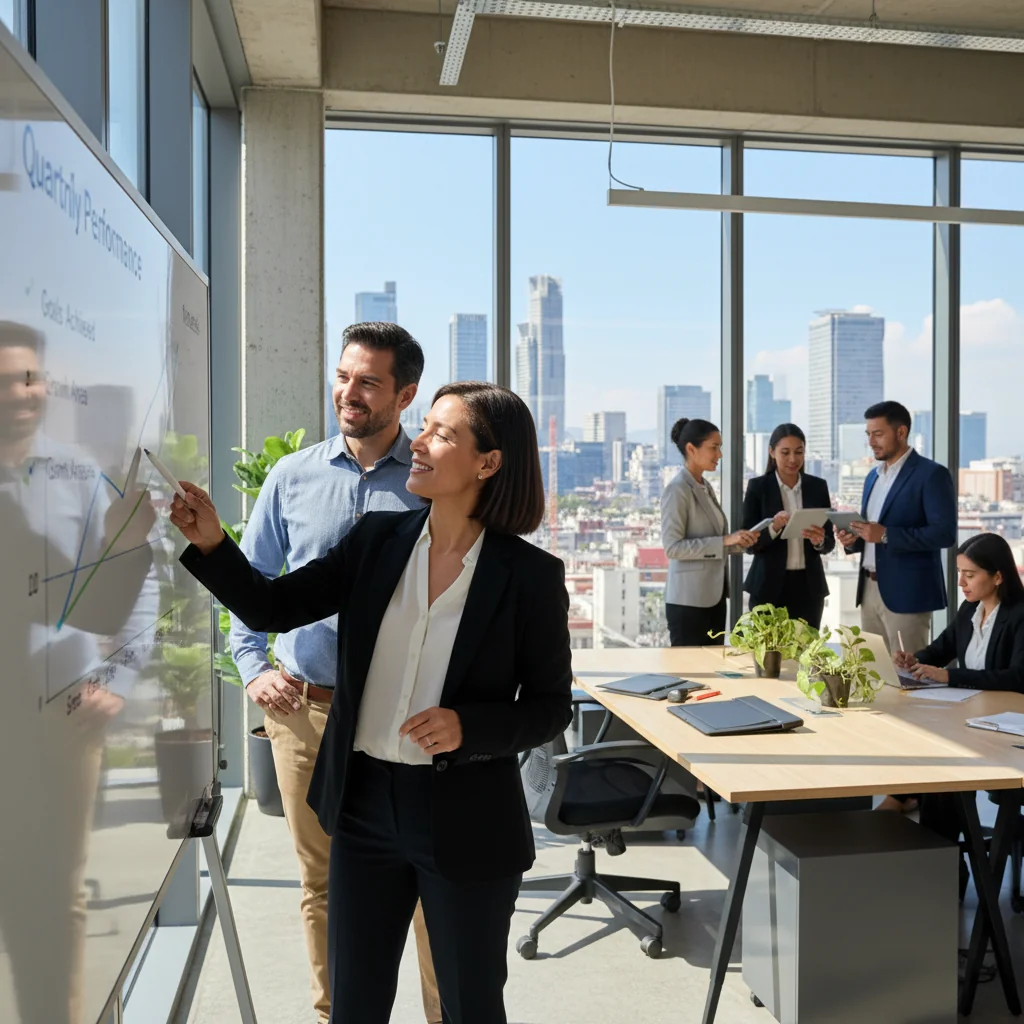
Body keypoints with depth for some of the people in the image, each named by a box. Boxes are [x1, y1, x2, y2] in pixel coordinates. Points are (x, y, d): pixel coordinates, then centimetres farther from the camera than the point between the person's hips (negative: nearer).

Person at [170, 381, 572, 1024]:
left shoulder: (530, 575, -13)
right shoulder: (378, 539, -2)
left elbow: (551, 706, -6)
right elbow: (271, 608, 0)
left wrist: (469, 727, -22)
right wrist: (211, 543, -15)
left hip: (466, 820, -3)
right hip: (365, 803, 4)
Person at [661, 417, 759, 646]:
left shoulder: (705, 487, 14)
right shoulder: (677, 490, -13)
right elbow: (672, 546, -20)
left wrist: (737, 542, 3)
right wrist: (724, 541, -21)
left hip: (713, 597, 9)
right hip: (689, 601, -9)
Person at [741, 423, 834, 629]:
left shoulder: (818, 486, 6)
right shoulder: (758, 486, -2)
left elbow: (830, 542, 6)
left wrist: (819, 540, -16)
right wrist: (774, 527, -23)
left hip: (808, 586, 2)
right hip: (768, 587, -2)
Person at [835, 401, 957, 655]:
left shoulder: (931, 474, -8)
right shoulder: (873, 476, 16)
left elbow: (945, 533, -17)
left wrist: (886, 535, -22)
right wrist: (853, 539, 0)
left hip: (907, 592, -7)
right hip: (870, 589, 8)